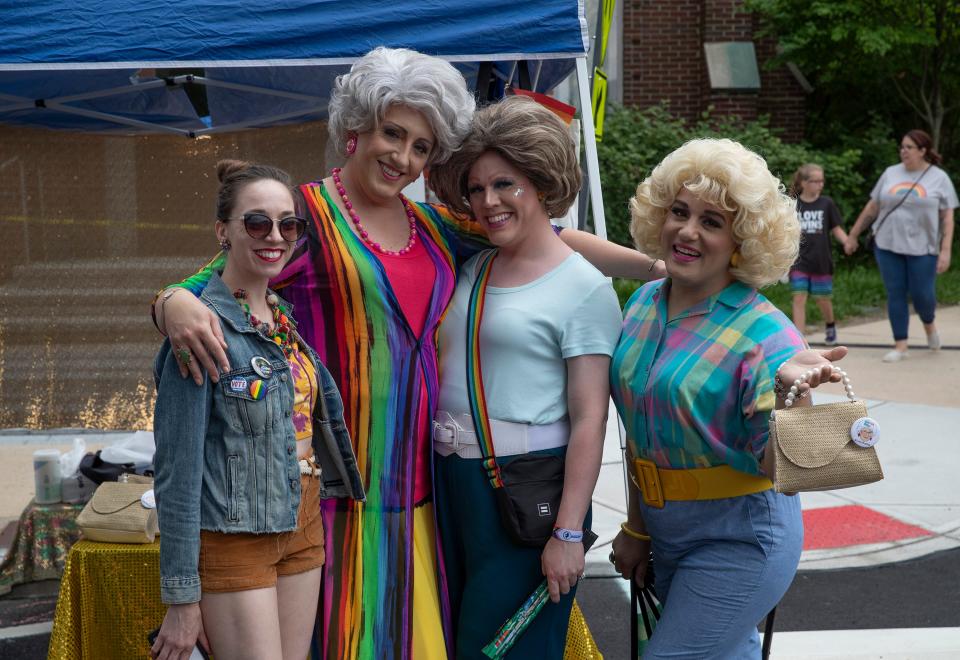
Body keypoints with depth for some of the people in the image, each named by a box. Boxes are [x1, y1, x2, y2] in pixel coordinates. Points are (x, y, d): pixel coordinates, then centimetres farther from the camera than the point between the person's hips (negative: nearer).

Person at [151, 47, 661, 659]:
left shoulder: (433, 225, 13)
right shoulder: (305, 214, -4)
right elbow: (204, 289, -8)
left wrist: (657, 265, 10)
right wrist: (177, 307, -32)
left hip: (414, 480, 6)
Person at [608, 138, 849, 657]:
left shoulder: (764, 334, -20)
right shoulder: (643, 304, -1)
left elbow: (779, 469, -23)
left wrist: (787, 393, -41)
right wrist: (636, 527, 16)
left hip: (739, 544, -7)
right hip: (666, 534, 7)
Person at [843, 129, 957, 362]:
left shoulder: (939, 178, 0)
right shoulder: (890, 173, 7)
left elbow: (948, 217, -2)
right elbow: (872, 208, 13)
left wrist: (945, 250, -11)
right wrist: (853, 236, 13)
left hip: (922, 248, -2)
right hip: (888, 246, 3)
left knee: (922, 295, -2)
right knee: (895, 294, 2)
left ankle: (929, 325, 32)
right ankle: (900, 346, 10)